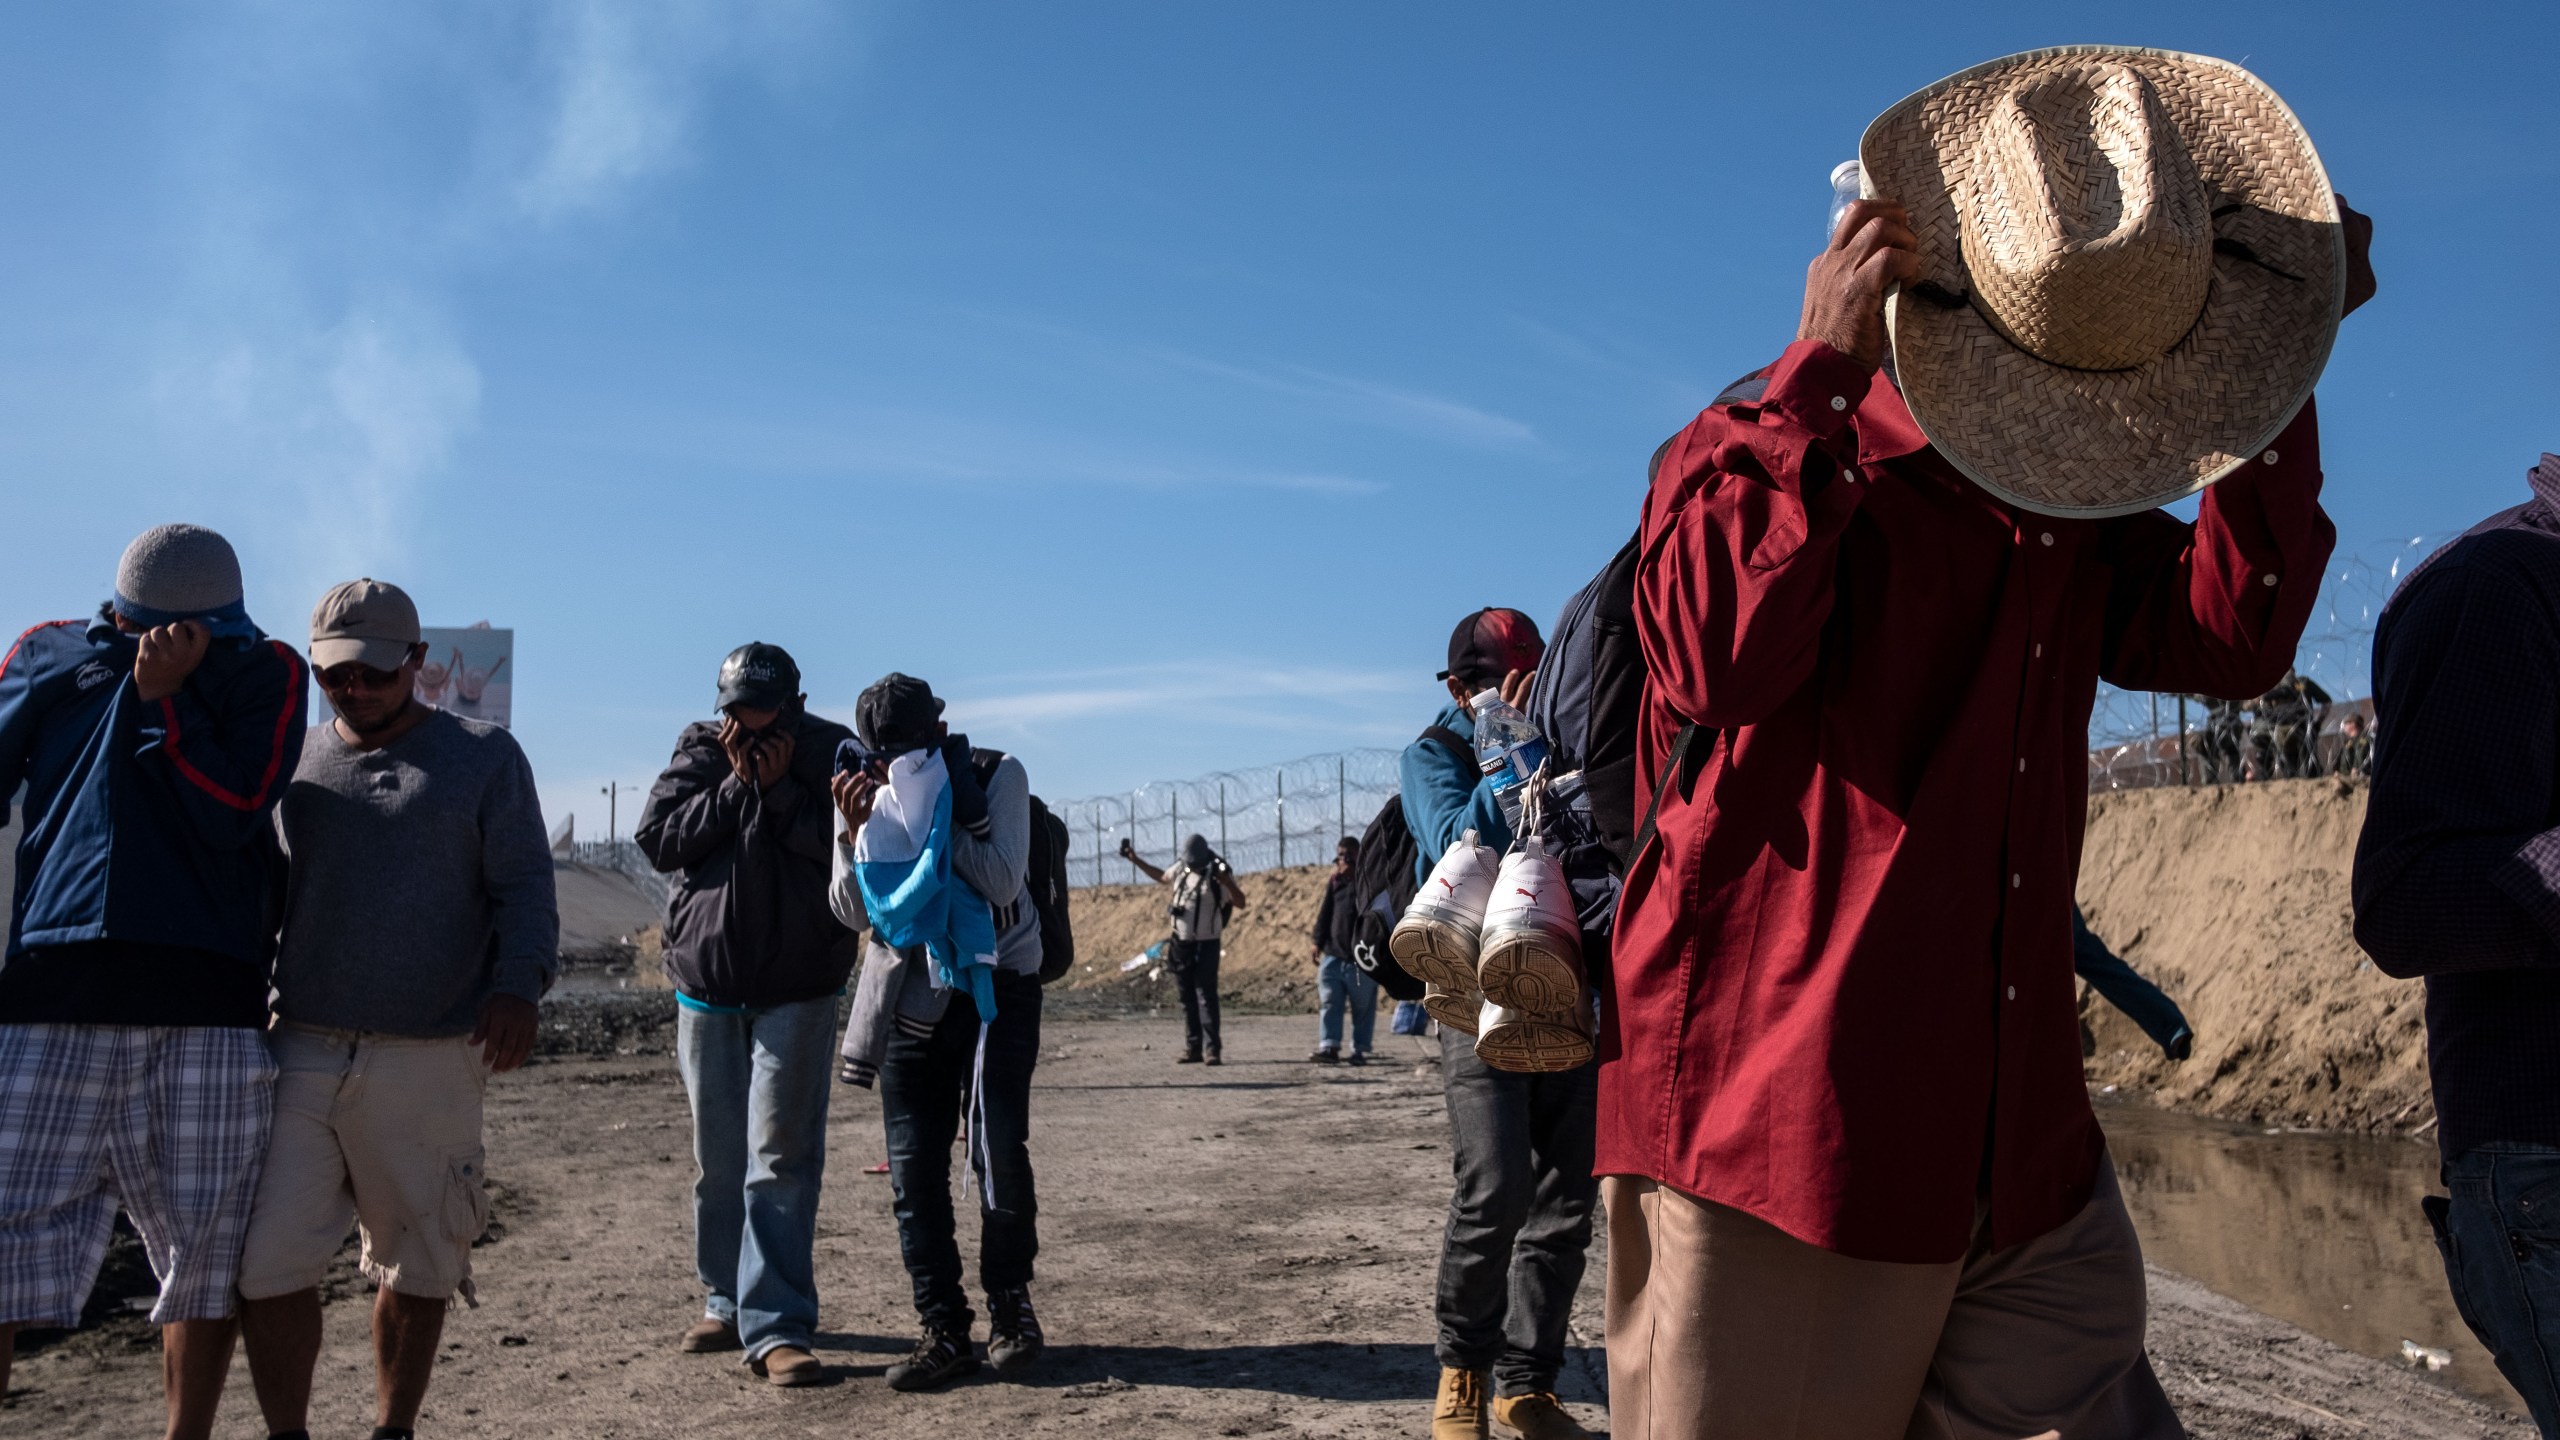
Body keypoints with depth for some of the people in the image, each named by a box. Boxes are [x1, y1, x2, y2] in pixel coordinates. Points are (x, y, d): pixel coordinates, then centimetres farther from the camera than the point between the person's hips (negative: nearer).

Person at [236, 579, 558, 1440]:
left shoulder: (483, 757, 4)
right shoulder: (290, 763, 14)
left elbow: (525, 888, -1)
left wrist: (519, 984, -19)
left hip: (428, 1062, -2)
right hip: (299, 1050, 2)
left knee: (417, 1267, 7)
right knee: (267, 1263, -4)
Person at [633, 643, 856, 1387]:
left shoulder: (831, 752, -2)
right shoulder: (701, 749, 4)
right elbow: (657, 837, -6)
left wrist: (781, 791, -17)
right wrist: (737, 786, -13)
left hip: (799, 985, -3)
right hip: (707, 981, 3)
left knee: (782, 1158, -6)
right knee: (717, 1158, 11)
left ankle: (775, 1327, -6)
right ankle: (725, 1302, 26)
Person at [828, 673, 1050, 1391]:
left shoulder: (997, 775, -12)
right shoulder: (862, 791, -4)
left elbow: (1003, 883, -20)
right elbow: (852, 911, -6)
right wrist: (858, 829, -23)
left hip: (997, 981, -3)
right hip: (909, 993, 3)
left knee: (997, 1147, -12)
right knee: (913, 1164, -1)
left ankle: (1010, 1302, 9)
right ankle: (944, 1328, 8)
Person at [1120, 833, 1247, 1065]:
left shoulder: (1218, 874, -12)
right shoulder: (1181, 870, 6)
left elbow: (1240, 903, -19)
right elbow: (1161, 877, 28)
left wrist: (1227, 883, -36)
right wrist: (1135, 859, 27)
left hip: (1206, 944, -6)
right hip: (1181, 943, 6)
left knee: (1206, 997, -10)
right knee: (1187, 998, 9)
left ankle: (1212, 1049, -9)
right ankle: (1193, 1048, 15)